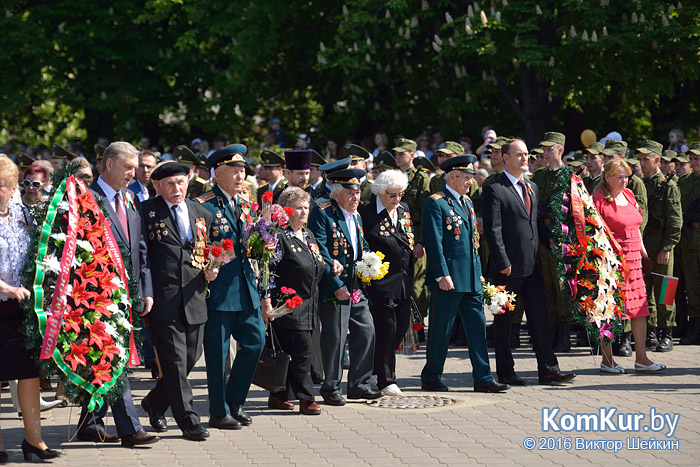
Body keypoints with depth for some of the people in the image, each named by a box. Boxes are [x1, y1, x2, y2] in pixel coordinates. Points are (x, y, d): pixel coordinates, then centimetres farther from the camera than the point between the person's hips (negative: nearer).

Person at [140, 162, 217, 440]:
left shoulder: (202, 214, 14)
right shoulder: (146, 211, -2)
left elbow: (210, 252, 23)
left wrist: (210, 271, 2)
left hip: (194, 301, 5)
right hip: (164, 300, -5)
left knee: (191, 358, 10)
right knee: (175, 361, -5)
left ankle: (155, 402, 31)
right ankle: (188, 421, 2)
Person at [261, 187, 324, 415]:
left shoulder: (308, 235, 15)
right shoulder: (279, 236, -11)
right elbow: (270, 270, -15)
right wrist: (266, 301, -18)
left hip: (307, 307, 8)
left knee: (288, 353, 11)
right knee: (303, 351, -11)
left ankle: (278, 396, 18)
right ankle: (306, 399, -7)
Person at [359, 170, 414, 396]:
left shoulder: (405, 210, 10)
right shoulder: (366, 214, -12)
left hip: (404, 282, 7)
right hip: (381, 282, -7)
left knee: (401, 327, 8)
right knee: (386, 329, -4)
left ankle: (376, 367, 26)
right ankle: (386, 380, 6)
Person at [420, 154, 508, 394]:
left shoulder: (467, 202, 17)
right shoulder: (435, 203, -8)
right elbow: (434, 242, -14)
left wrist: (478, 272, 18)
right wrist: (442, 275, -19)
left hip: (471, 278, 8)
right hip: (448, 279, -8)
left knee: (477, 327, 4)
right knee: (441, 329, 0)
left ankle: (483, 378, 5)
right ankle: (431, 378, 11)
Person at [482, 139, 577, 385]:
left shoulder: (531, 187, 16)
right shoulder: (495, 190, -7)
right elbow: (493, 230, -12)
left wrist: (541, 257, 13)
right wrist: (502, 263, -17)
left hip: (533, 266, 7)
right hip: (509, 268, -7)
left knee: (540, 319, 5)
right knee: (503, 320, 3)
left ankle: (548, 370, 7)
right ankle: (505, 372, 9)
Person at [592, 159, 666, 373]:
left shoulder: (629, 195, 13)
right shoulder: (599, 199, -9)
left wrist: (643, 252, 19)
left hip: (632, 259, 7)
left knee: (640, 308, 5)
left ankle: (641, 358, 11)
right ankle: (607, 360, 7)